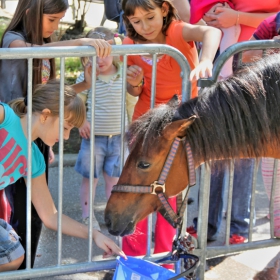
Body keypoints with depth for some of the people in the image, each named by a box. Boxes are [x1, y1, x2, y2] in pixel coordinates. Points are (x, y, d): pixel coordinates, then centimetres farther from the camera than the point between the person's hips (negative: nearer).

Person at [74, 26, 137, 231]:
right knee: (89, 179, 7)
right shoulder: (85, 78, -8)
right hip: (93, 138, -2)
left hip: (118, 138, 2)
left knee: (114, 178, 14)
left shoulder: (124, 76, -2)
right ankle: (87, 217, 19)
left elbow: (132, 103, 8)